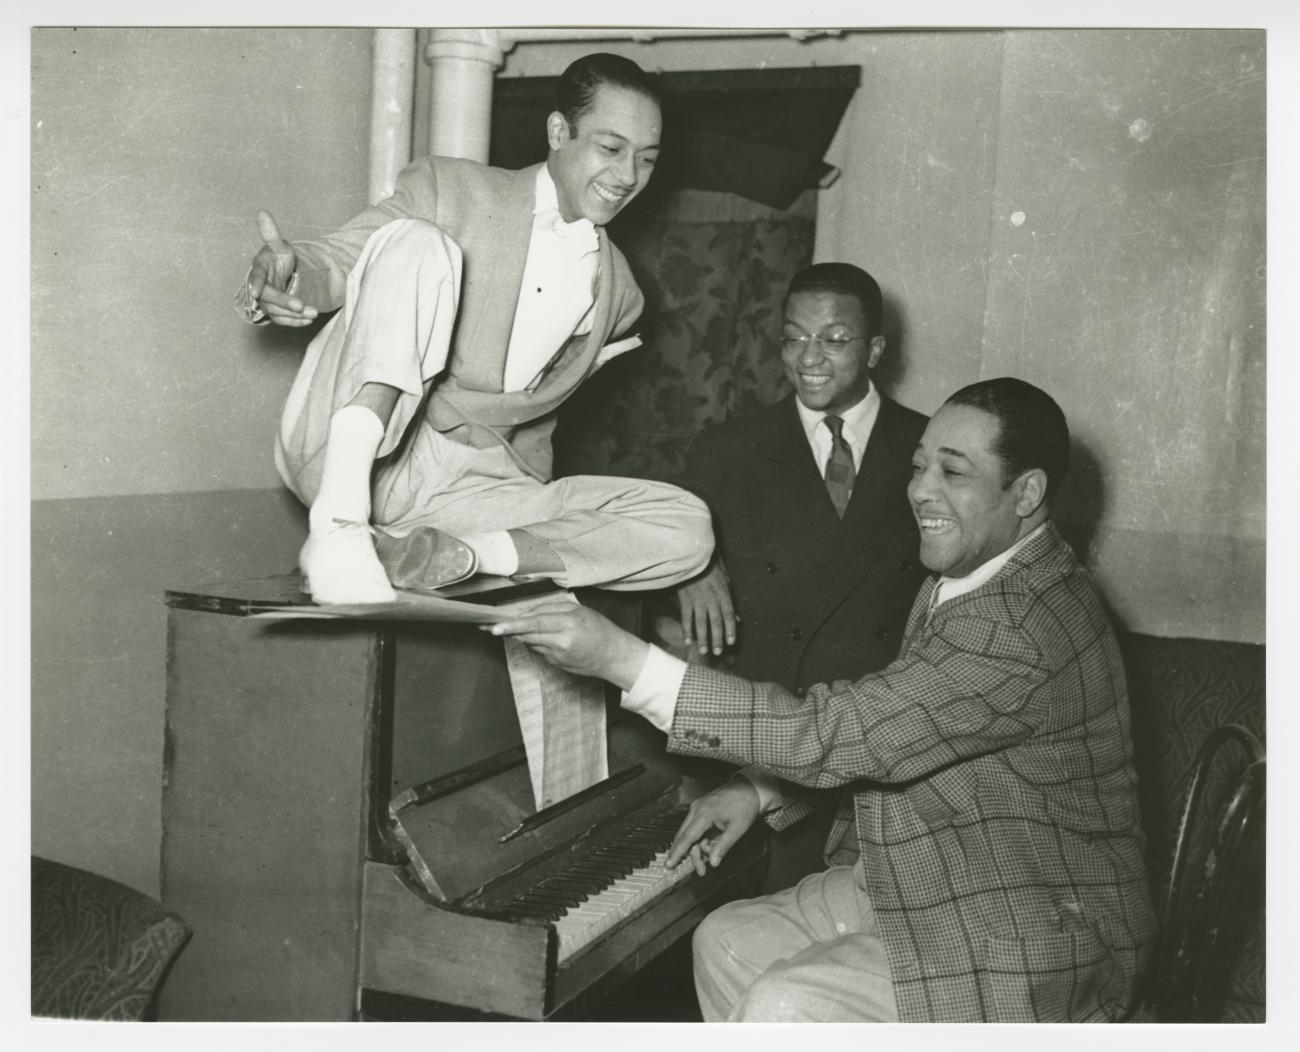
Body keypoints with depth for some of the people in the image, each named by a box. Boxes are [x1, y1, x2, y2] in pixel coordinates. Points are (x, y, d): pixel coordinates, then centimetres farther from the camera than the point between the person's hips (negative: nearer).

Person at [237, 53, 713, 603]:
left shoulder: (619, 292, 18)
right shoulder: (449, 188, 7)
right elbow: (335, 259, 0)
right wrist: (290, 270, -23)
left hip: (471, 489, 4)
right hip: (343, 455, -3)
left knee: (687, 528, -15)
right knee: (417, 242, -25)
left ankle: (436, 556, -28)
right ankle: (339, 529, -36)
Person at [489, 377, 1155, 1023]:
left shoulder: (1026, 627, -28)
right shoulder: (962, 581, 6)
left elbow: (837, 733, -31)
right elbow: (875, 734, 15)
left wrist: (623, 660, -31)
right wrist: (765, 791, 0)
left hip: (1036, 944, -9)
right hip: (928, 884, 9)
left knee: (784, 1007, -22)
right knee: (727, 943, 4)